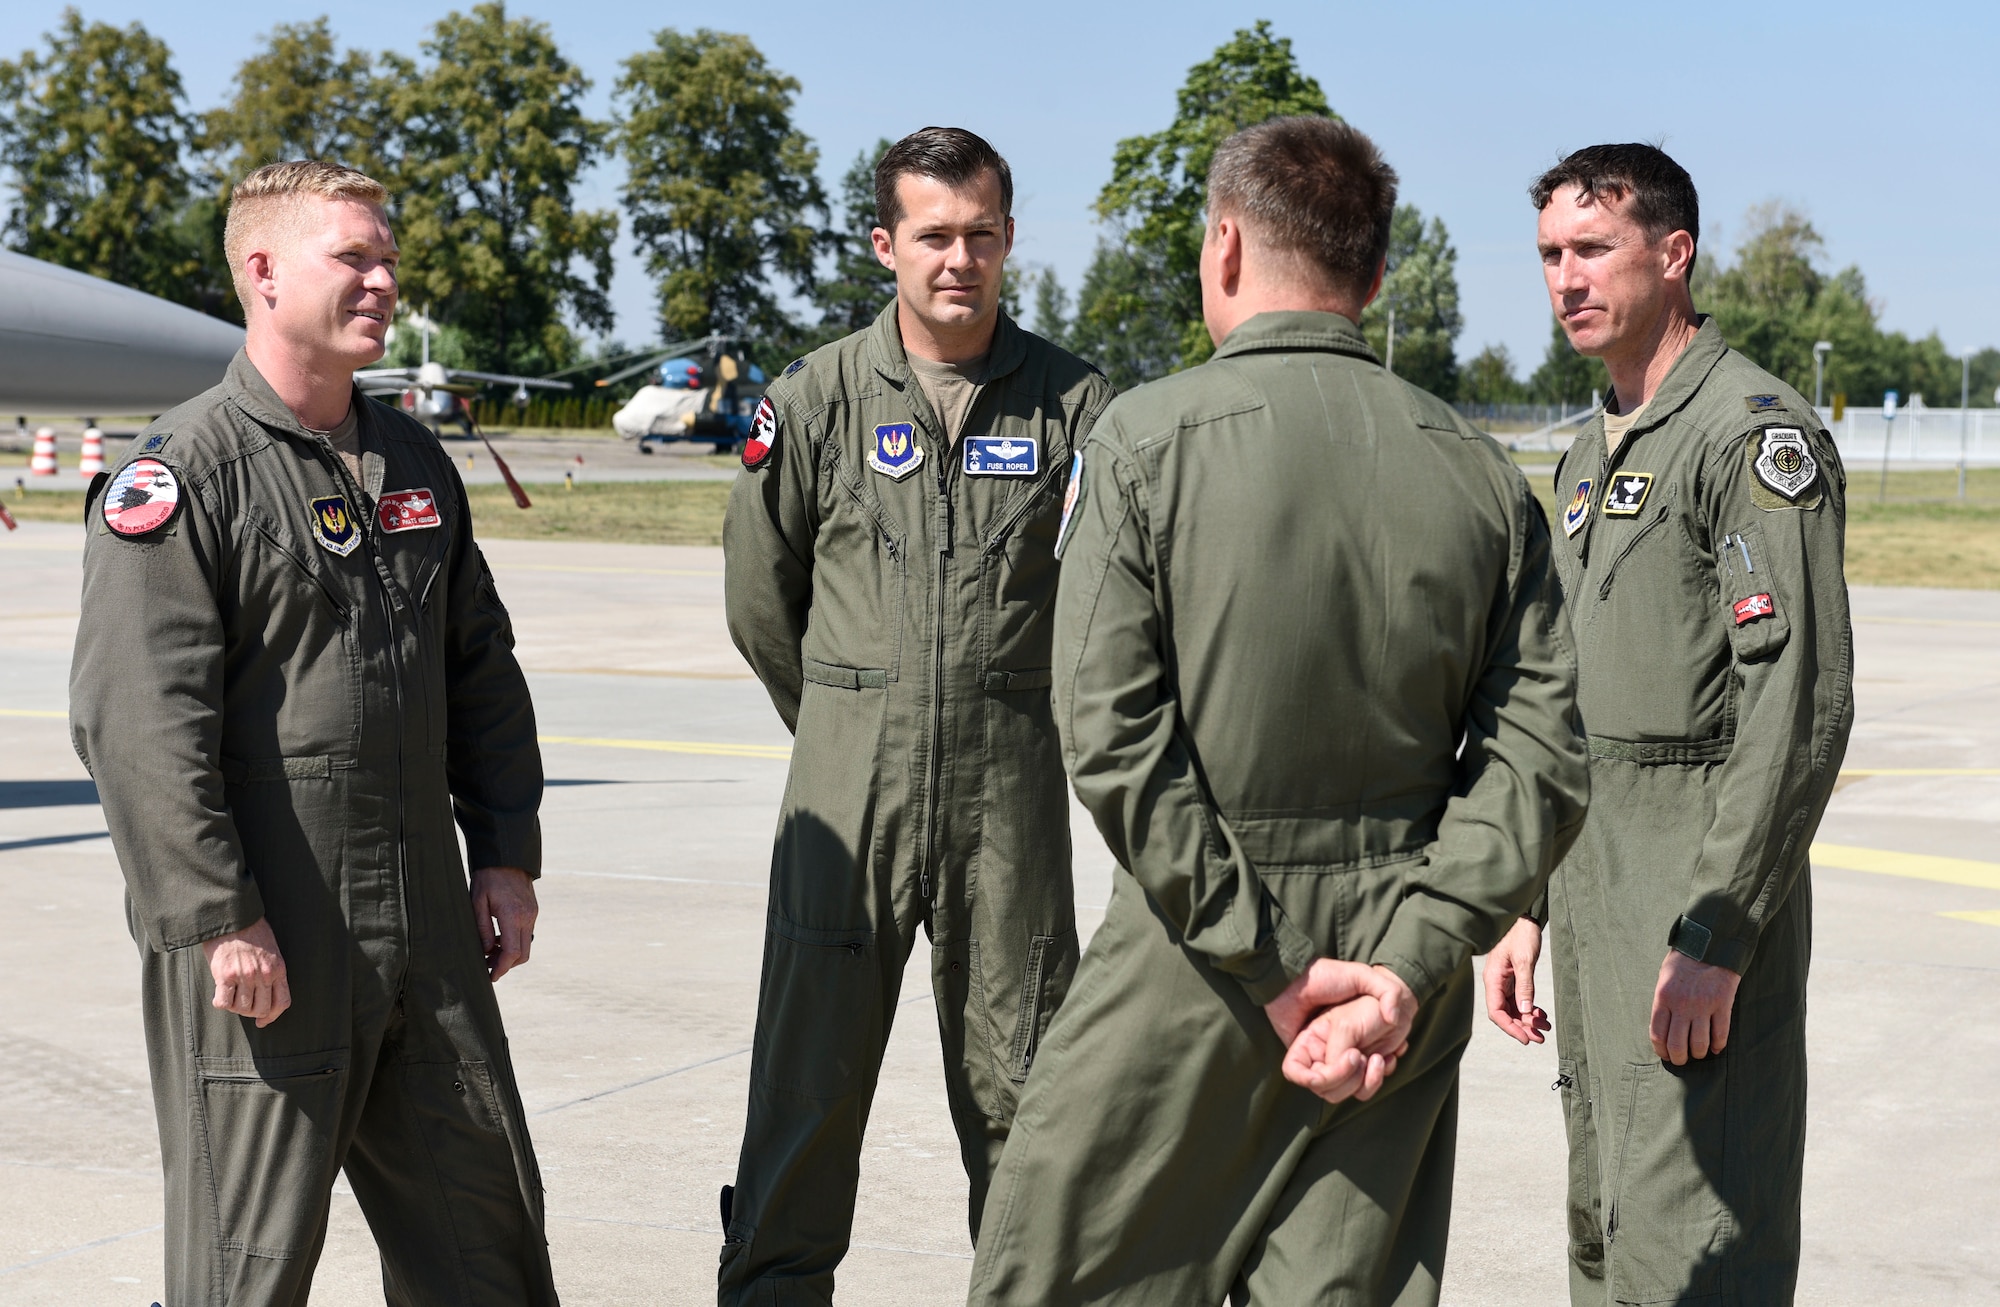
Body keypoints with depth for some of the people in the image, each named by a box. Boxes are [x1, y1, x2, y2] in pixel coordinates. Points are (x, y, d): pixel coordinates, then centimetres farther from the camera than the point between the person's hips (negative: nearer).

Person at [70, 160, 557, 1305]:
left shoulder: (416, 463, 13)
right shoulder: (181, 471, -9)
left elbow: (482, 671, 20)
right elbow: (138, 717, -16)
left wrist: (507, 855, 13)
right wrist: (220, 920, -19)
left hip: (426, 931, 7)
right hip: (262, 942, -6)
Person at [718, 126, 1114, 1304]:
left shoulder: (1074, 403, 1)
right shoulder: (820, 397, 3)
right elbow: (759, 593, 13)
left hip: (1012, 791, 0)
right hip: (850, 785, 0)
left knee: (1017, 1083, 8)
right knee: (808, 1077, 0)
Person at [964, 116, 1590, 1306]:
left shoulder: (1149, 437, -6)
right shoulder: (1480, 472, 4)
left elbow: (1112, 730, -14)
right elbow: (1540, 754, -3)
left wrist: (1265, 969, -12)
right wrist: (1402, 967, -8)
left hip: (1190, 969, -4)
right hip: (1397, 942, 4)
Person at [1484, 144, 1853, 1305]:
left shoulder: (1758, 435, -12)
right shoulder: (1596, 453, 17)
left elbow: (1803, 709, -19)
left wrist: (1716, 939, -23)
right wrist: (1529, 906, 17)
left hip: (1703, 902, -9)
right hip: (1595, 889, 9)